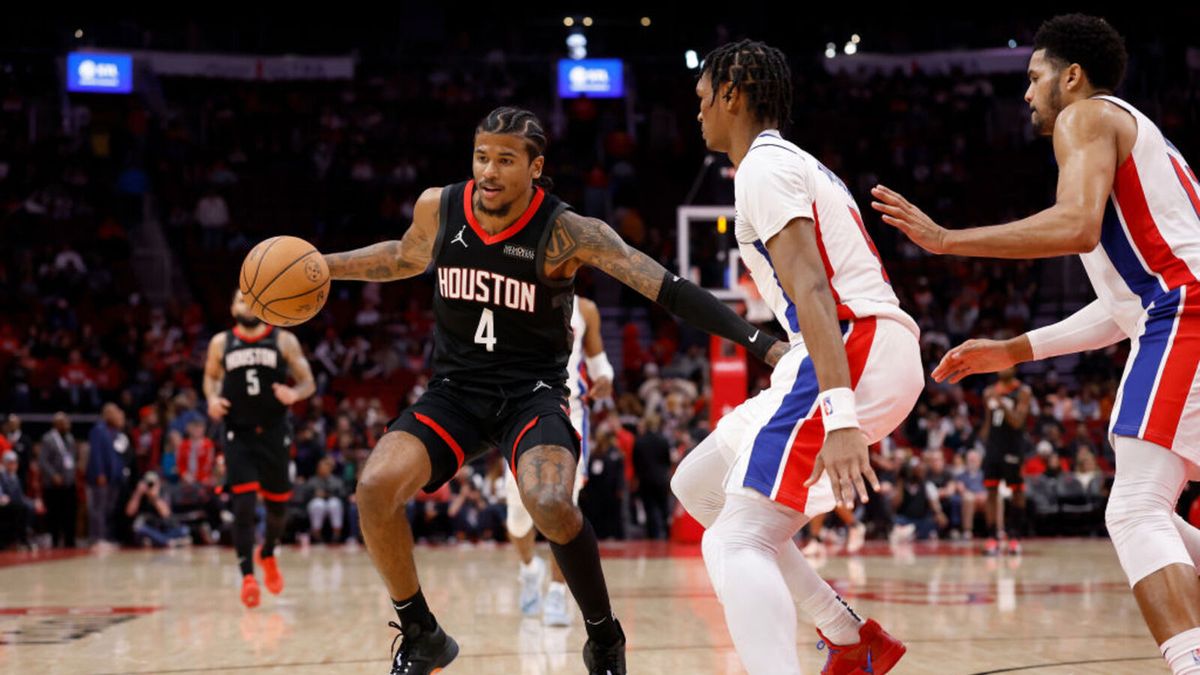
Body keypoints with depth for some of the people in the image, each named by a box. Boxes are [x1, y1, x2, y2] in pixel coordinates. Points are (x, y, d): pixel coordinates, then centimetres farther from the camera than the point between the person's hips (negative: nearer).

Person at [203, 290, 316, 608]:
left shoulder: (284, 341, -1)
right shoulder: (221, 343, 4)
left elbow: (308, 383, 2)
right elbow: (210, 377, 19)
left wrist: (294, 394, -21)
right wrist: (212, 398, -2)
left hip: (273, 432, 1)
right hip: (238, 434, 0)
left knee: (278, 505, 10)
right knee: (243, 504, -13)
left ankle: (268, 554, 39)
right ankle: (247, 576, -7)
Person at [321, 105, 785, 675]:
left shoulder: (566, 232, -17)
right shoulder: (438, 208, -5)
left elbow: (667, 288, -22)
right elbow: (407, 257, 20)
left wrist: (762, 345, -28)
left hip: (532, 392, -4)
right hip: (457, 387, 4)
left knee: (551, 505, -32)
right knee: (376, 487, -20)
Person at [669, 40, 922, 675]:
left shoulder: (763, 167, -6)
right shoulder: (800, 164, 25)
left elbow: (812, 290, -20)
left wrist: (839, 417, -30)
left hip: (854, 350, -10)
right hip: (877, 351, 10)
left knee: (735, 542, -17)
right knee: (697, 484, 20)